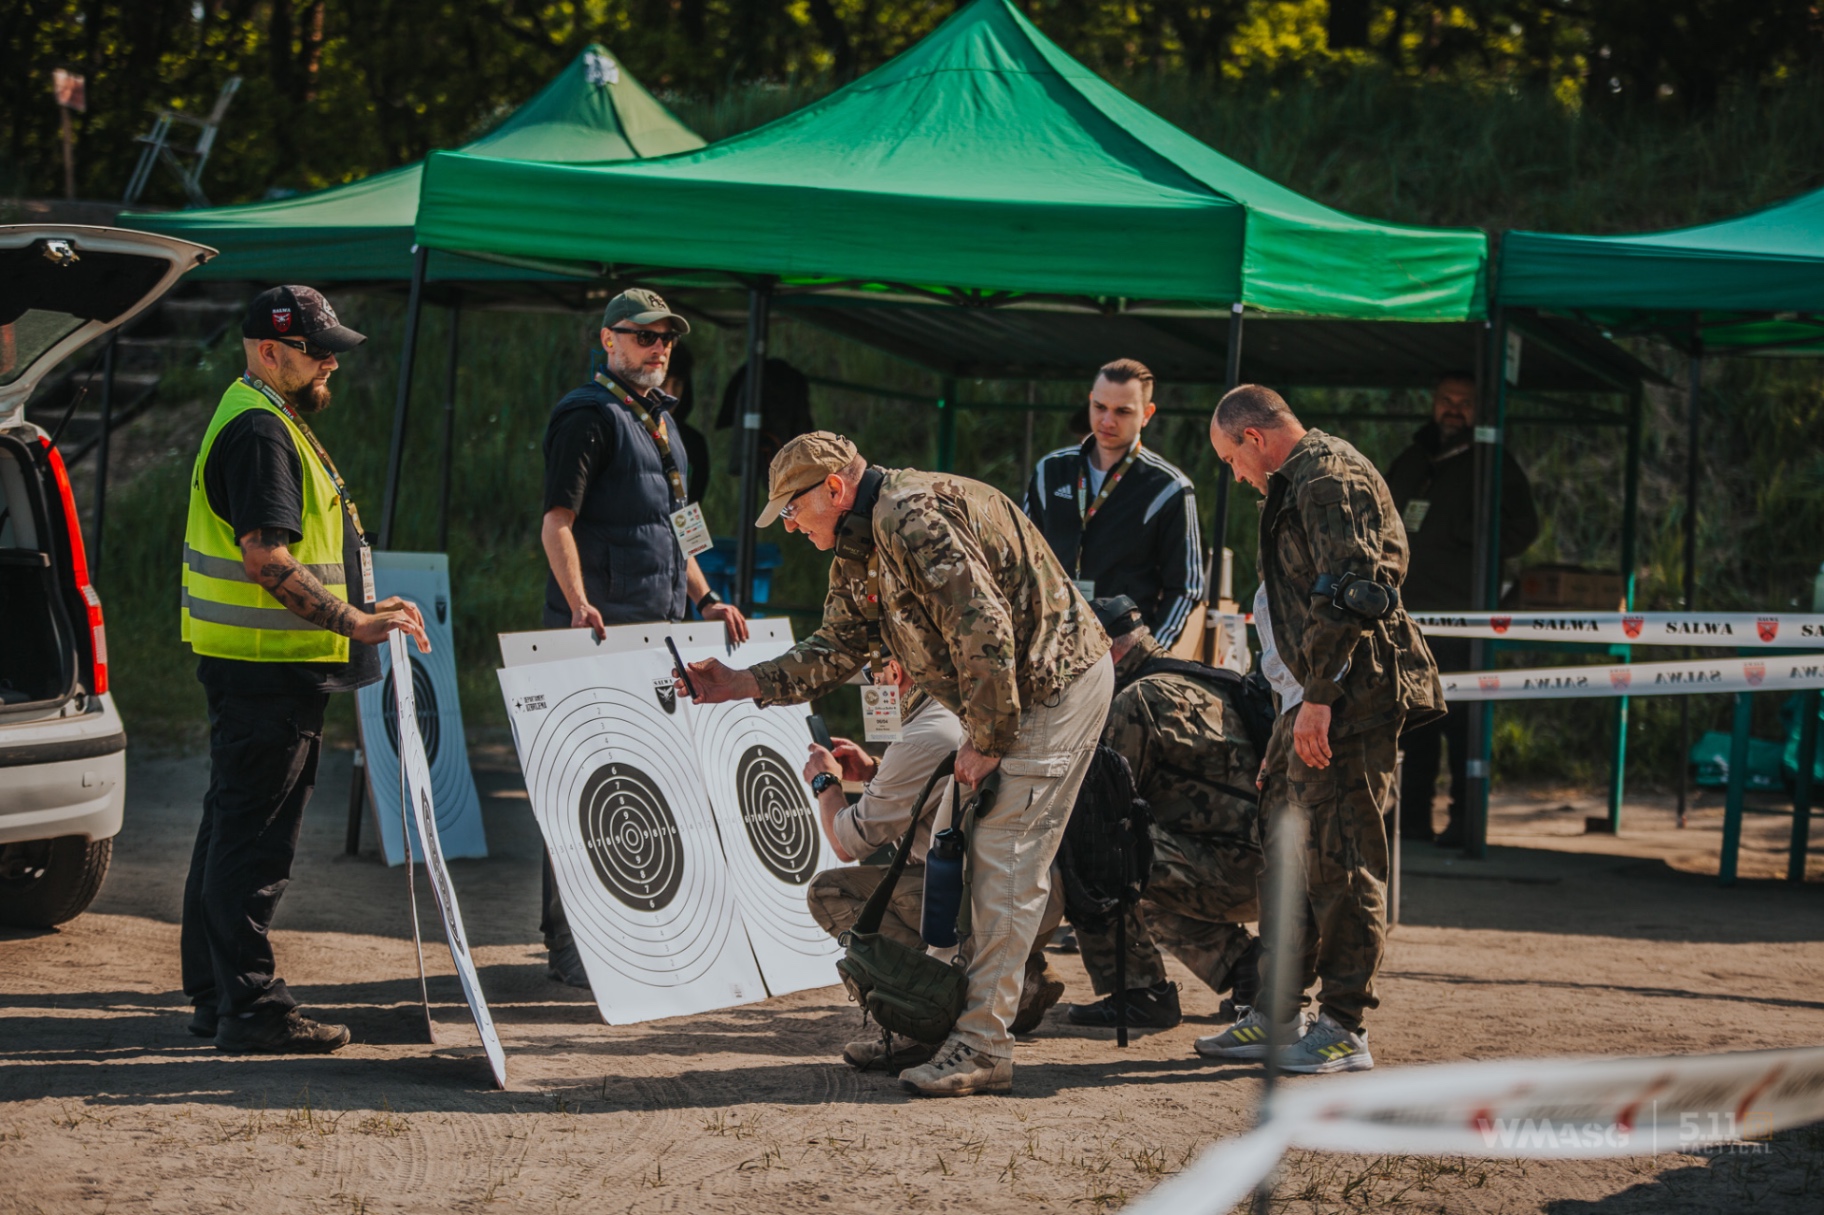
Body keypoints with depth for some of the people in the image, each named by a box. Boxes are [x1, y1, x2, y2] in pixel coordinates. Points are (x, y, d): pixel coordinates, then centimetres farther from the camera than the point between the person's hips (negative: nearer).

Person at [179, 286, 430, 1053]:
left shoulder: (270, 422, 19)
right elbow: (266, 558, -25)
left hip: (261, 662, 11)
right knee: (257, 836, -9)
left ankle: (216, 995, 22)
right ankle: (250, 1006, -7)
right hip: (266, 663, -11)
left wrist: (358, 611, 22)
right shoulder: (259, 430, -16)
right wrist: (354, 622, -25)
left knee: (234, 827, 15)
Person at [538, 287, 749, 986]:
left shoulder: (659, 423, 22)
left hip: (659, 628, 9)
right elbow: (557, 519, -16)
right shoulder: (588, 415, -7)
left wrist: (703, 600, 19)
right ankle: (569, 942, -7)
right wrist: (579, 604, -28)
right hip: (600, 633, -9)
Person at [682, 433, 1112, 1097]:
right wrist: (743, 683, 3)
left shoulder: (913, 517, -23)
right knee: (971, 851, 14)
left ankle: (982, 1046, -13)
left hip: (1055, 684, -11)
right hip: (1008, 694, 11)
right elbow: (835, 649, 15)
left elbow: (984, 630, -27)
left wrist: (985, 742, -20)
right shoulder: (856, 553, 11)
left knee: (1007, 859, -12)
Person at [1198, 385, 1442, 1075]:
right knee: (1286, 848, 13)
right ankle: (1278, 1016, 19)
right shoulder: (1302, 483, 20)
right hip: (1324, 694, 11)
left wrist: (1319, 697, -24)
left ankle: (1343, 1030, -5)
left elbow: (1349, 597, -24)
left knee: (1339, 858, -9)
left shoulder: (1327, 481, -13)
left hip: (1351, 698, -11)